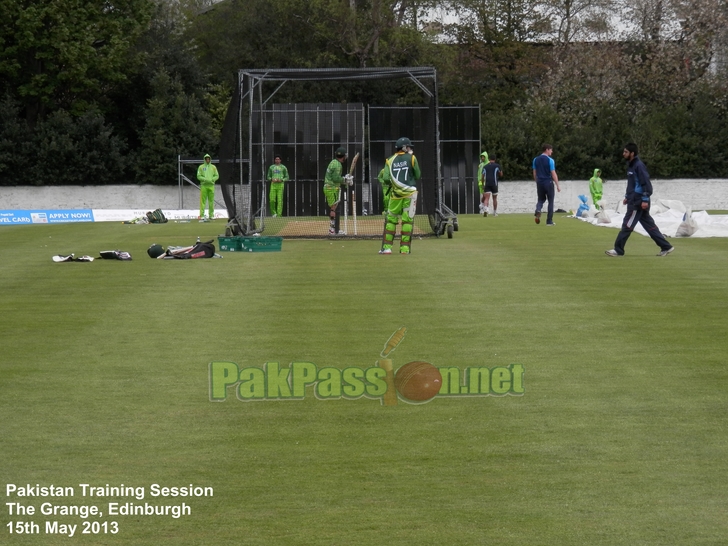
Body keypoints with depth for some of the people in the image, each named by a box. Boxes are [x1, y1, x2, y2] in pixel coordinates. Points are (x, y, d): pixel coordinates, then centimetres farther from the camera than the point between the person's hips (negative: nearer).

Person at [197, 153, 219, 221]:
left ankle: (211, 215, 7)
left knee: (211, 200, 2)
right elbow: (199, 176, 0)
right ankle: (202, 215, -8)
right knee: (203, 200, -6)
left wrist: (211, 179, -9)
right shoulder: (201, 167, 5)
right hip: (204, 185, -2)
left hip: (211, 185, 2)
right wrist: (205, 179, -14)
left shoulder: (213, 167, 11)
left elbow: (217, 176, 9)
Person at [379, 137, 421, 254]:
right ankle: (405, 247, -1)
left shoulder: (390, 160, 5)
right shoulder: (411, 158, 0)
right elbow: (418, 176, 3)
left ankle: (387, 247, 2)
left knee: (391, 219, 8)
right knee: (407, 220, 2)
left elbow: (386, 178, -5)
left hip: (395, 194, 2)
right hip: (410, 193, -2)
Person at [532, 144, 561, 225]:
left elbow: (534, 173, 10)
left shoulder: (536, 160, 5)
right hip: (548, 182, -4)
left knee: (541, 199, 18)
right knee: (550, 201, 7)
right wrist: (557, 185, -7)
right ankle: (549, 221, 7)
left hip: (540, 183, 4)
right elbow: (553, 174, -11)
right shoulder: (550, 160, -10)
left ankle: (538, 211, -15)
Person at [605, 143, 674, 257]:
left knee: (627, 225, -6)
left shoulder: (639, 166, -14)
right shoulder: (631, 165, 15)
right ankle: (666, 247, 12)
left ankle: (618, 250, -2)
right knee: (649, 225, 10)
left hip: (638, 202, -10)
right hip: (634, 201, 10)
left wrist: (645, 200, -22)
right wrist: (627, 197, 23)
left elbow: (646, 183, -19)